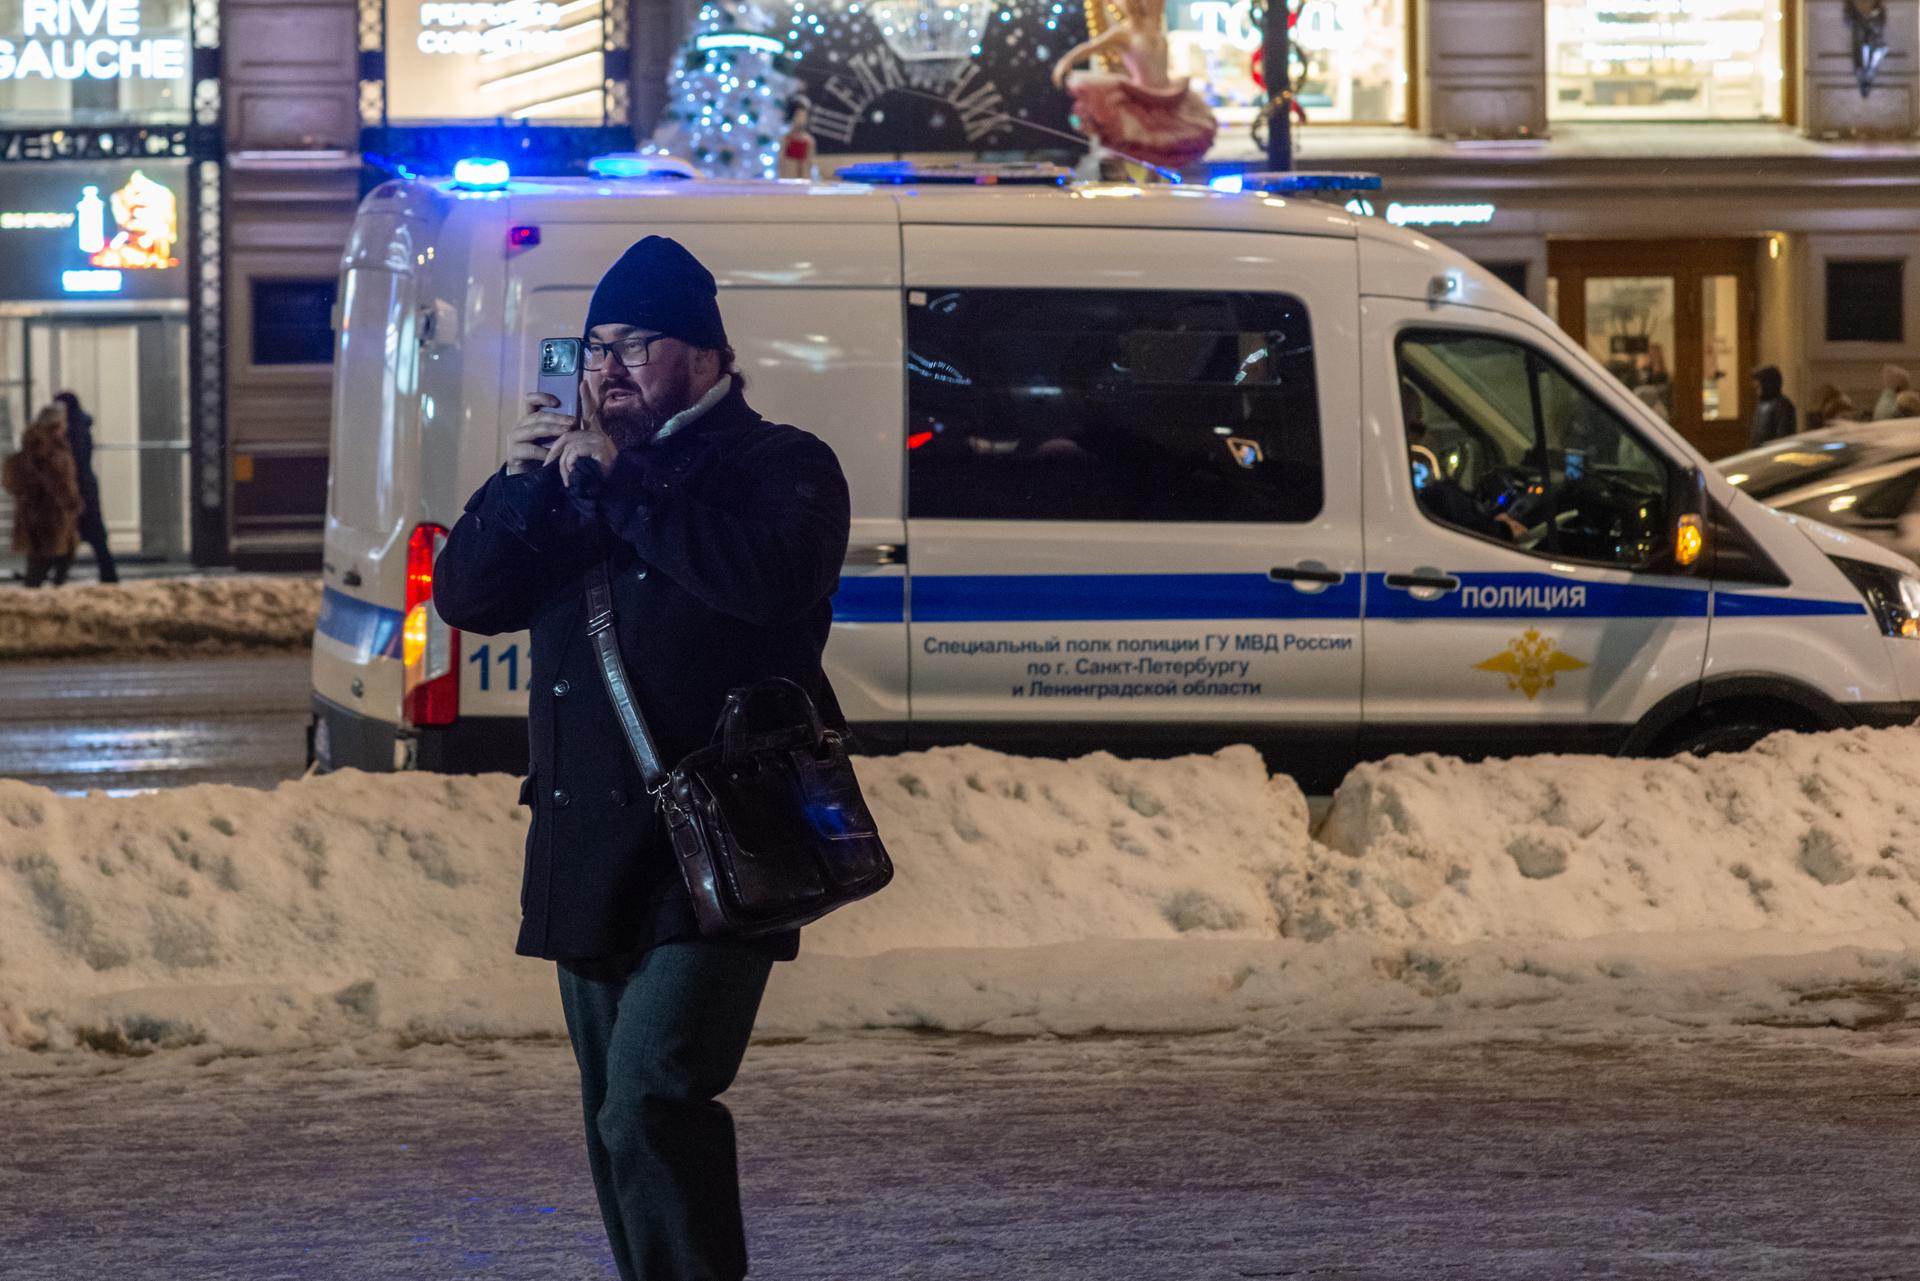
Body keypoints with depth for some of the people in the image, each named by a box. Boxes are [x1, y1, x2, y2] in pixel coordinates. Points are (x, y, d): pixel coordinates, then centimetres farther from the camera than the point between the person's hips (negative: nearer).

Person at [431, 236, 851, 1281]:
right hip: (588, 853, 7)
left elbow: (772, 576, -23)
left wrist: (619, 484, -19)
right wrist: (519, 484, -5)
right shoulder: (569, 471, 18)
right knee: (619, 1125, 12)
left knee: (650, 1108, -20)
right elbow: (467, 597, 12)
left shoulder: (778, 465, -1)